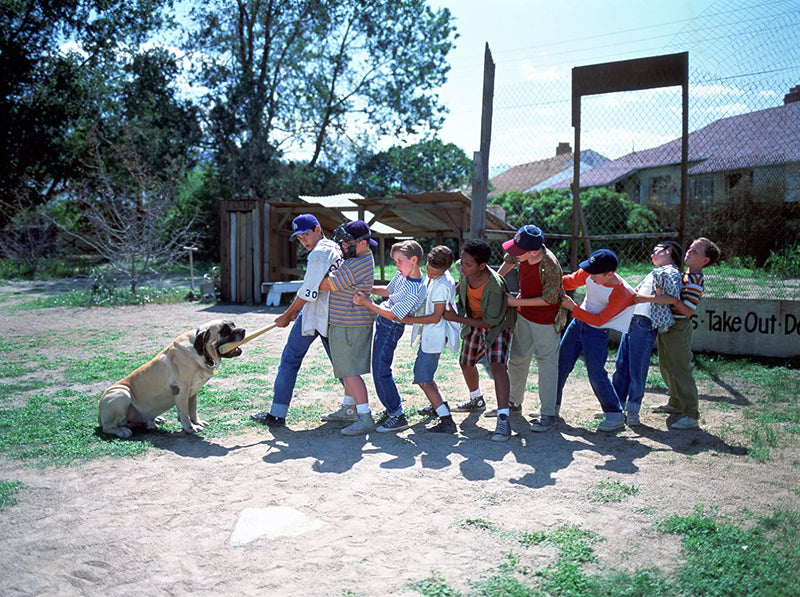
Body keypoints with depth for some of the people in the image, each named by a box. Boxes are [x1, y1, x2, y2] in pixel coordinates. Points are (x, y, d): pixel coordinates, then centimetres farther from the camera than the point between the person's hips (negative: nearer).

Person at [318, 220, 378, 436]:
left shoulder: (359, 264, -22)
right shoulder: (361, 257, 12)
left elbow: (326, 285, -19)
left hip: (349, 326, -11)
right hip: (349, 323, 11)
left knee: (349, 371, -10)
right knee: (347, 370, 20)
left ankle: (365, 418, -8)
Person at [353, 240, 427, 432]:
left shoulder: (415, 291, -27)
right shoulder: (402, 275, 0)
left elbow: (392, 315, -25)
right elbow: (387, 291, 18)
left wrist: (366, 303, -21)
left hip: (390, 328, -9)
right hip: (381, 322, 9)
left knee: (380, 371, -8)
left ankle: (398, 416, 0)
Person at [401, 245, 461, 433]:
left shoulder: (442, 285, -22)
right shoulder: (431, 278, 6)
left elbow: (436, 317, -21)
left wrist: (409, 319, -17)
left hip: (434, 336, -10)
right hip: (427, 333, 10)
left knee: (423, 379, -10)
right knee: (421, 372, 24)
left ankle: (447, 421, -11)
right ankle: (439, 405, 42)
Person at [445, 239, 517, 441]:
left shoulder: (495, 286, -38)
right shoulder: (465, 272, -19)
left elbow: (491, 321, -29)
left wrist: (457, 318, -28)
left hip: (497, 325, -7)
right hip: (474, 323, 7)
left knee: (497, 365, -26)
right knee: (466, 363, 20)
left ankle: (503, 419, -27)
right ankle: (476, 400, 48)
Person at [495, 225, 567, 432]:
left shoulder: (550, 267, -33)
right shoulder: (522, 253, -14)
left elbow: (549, 299, -23)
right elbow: (509, 260, 11)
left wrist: (516, 302, -21)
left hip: (545, 320, -8)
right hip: (524, 314, 8)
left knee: (547, 364, -1)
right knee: (517, 359, 18)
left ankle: (548, 415, 10)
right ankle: (514, 402, 36)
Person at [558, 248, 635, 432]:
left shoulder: (621, 294, -26)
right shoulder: (589, 273, -11)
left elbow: (599, 320, -21)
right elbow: (570, 281, 7)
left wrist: (573, 308, -25)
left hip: (597, 332, -6)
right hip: (578, 322, 6)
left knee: (596, 374, -10)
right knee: (561, 365, 10)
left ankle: (616, 417, 3)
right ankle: (552, 405, 27)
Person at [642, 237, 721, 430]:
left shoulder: (695, 281, -17)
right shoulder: (684, 275, 11)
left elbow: (687, 311, -24)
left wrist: (674, 300, -34)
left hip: (679, 329, -10)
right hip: (667, 327, 10)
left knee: (681, 370, -5)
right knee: (667, 367, 21)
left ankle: (691, 416, 2)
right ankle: (676, 403, 38)